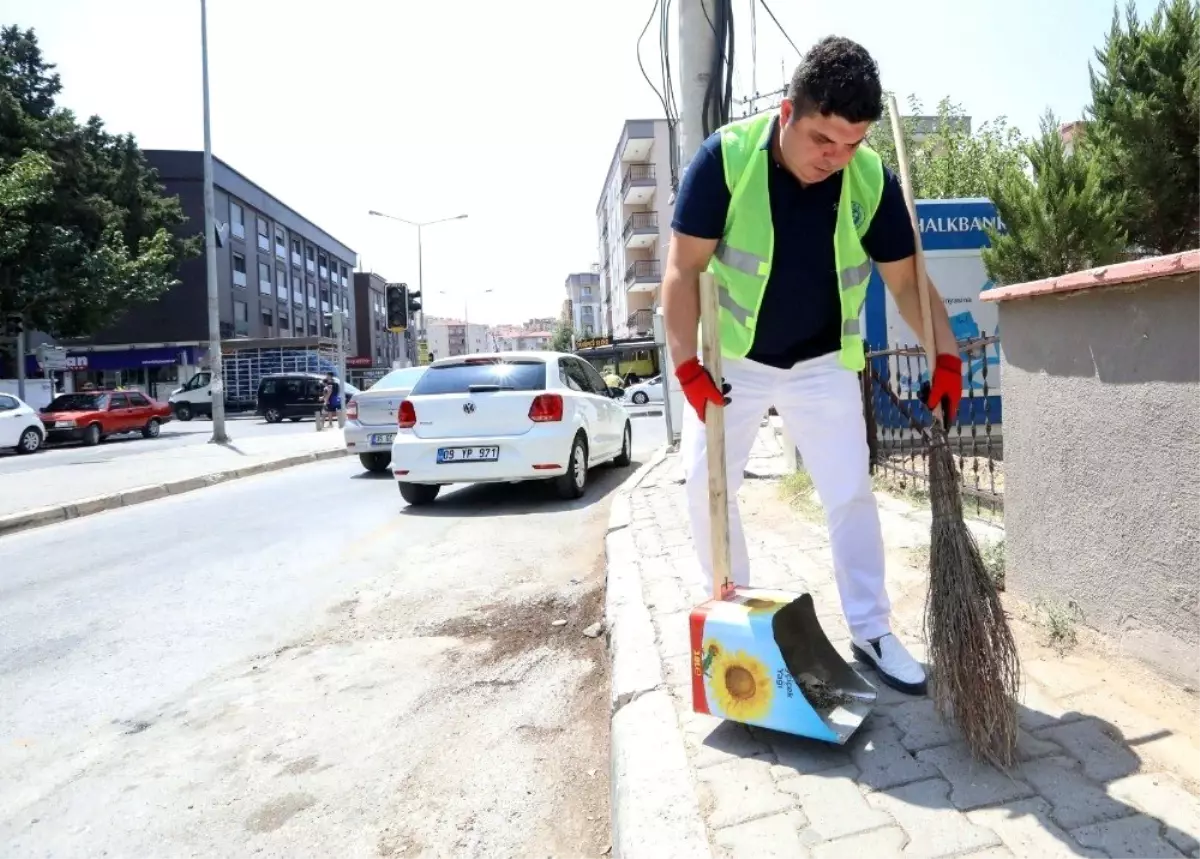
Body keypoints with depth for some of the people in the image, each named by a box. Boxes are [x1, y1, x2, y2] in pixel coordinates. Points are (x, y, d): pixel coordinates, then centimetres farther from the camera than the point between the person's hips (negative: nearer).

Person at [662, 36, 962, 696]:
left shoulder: (873, 180, -14)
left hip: (823, 364, 2)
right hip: (730, 359, -1)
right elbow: (684, 269, -17)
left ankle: (871, 632, 16)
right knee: (706, 486, 1)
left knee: (850, 493, 1)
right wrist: (687, 366, -23)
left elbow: (907, 280, -3)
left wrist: (946, 356, -15)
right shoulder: (726, 157, -21)